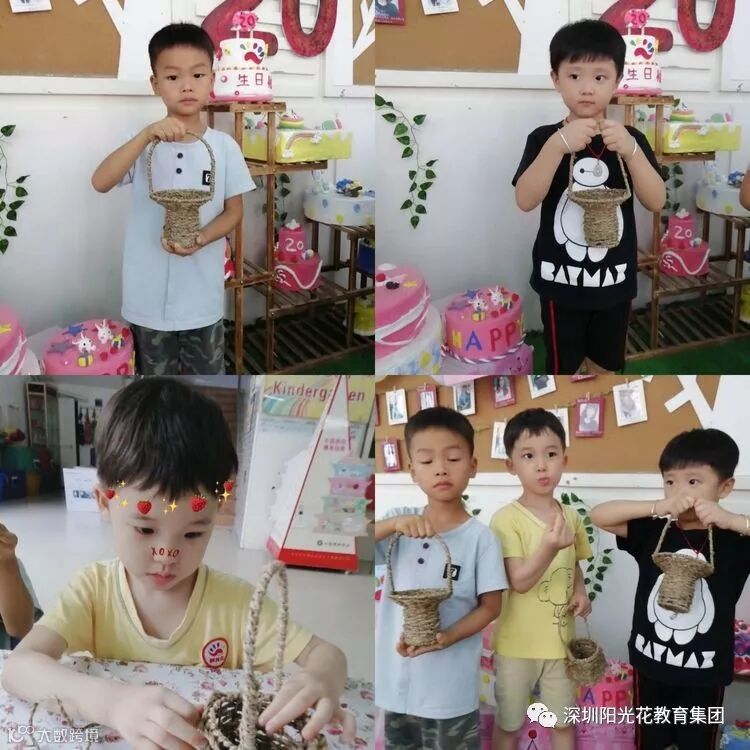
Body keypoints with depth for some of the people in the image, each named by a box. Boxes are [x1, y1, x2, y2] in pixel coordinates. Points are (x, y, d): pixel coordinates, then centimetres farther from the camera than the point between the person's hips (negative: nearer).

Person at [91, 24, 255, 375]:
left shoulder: (224, 147, -4)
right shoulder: (144, 143, -6)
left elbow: (234, 211, 1)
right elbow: (100, 183, -21)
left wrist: (202, 238, -19)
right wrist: (146, 135, -31)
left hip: (202, 293, 0)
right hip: (150, 292, 0)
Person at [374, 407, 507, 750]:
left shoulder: (480, 537, -10)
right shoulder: (400, 518, -1)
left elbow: (490, 606, -6)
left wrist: (447, 637, -21)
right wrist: (393, 525, -26)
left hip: (450, 690, -3)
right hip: (397, 683, 3)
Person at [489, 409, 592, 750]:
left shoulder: (570, 516, 0)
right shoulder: (506, 519, -17)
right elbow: (519, 582, -23)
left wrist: (581, 592, -4)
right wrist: (549, 547, -38)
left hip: (560, 639, 4)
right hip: (517, 643, -4)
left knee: (564, 722, 18)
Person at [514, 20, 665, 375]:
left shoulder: (630, 139, -2)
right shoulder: (545, 138, -7)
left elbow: (656, 201, -11)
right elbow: (525, 200, -20)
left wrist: (630, 150, -26)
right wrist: (558, 145, -31)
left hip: (613, 279, 2)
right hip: (562, 279, -2)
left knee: (606, 366, 17)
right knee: (564, 368, 11)